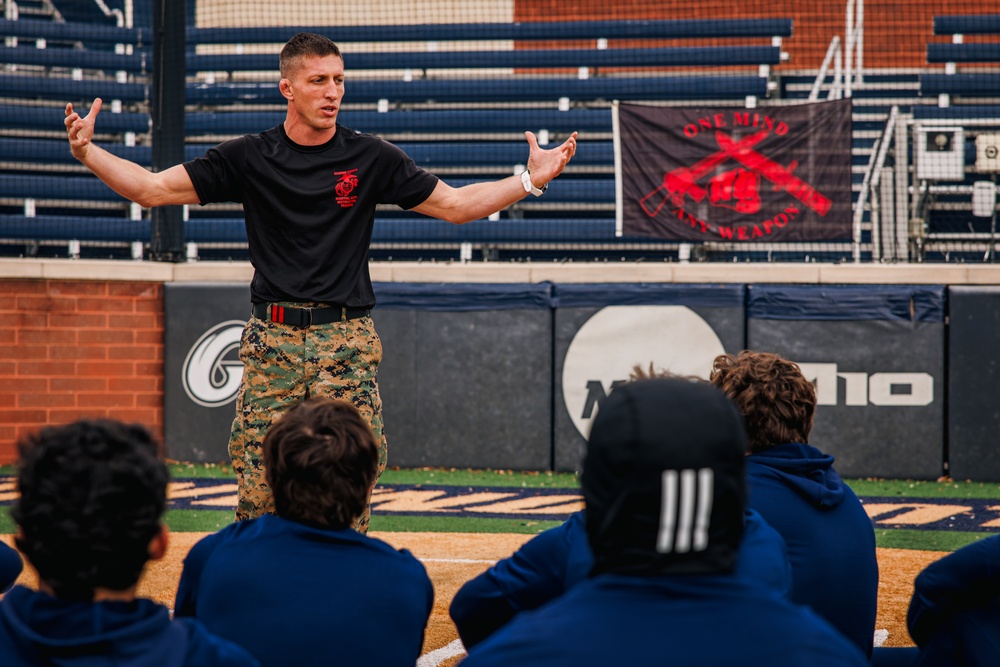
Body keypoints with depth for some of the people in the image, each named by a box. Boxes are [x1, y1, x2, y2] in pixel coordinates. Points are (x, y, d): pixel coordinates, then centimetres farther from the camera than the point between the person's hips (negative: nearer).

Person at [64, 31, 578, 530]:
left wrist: (531, 179, -2)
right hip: (272, 340, 0)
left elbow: (456, 205, 10)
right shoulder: (249, 158, 3)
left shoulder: (372, 159, 5)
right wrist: (88, 153, -11)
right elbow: (151, 188, 3)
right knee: (259, 487, -2)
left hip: (346, 341, 0)